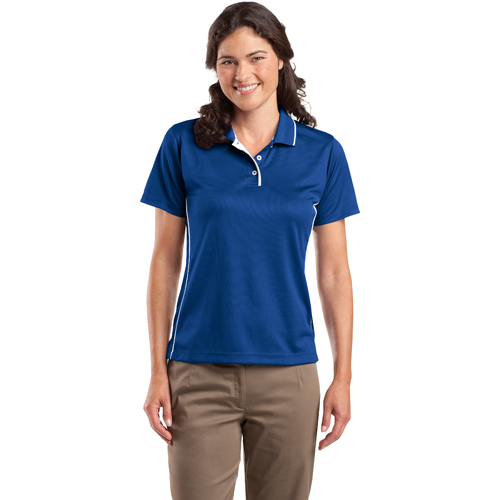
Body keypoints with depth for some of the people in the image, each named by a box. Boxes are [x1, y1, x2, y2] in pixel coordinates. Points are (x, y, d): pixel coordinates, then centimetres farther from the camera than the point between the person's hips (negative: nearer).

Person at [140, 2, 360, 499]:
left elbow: (333, 272, 4)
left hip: (289, 375, 1)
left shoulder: (322, 153, 1)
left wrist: (343, 377, 1)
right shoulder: (183, 144, 0)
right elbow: (165, 261, 2)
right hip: (200, 376, -1)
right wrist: (158, 371, -1)